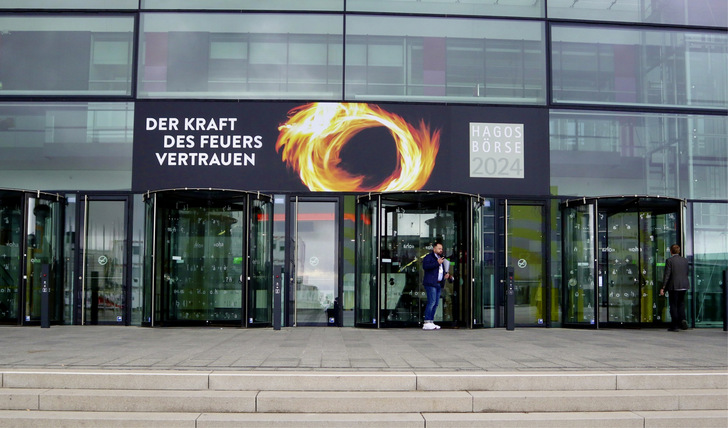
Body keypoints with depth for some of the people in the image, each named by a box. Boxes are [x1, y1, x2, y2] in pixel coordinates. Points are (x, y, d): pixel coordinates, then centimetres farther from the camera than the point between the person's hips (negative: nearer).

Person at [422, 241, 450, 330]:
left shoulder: (441, 258, 25)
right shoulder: (428, 257, -1)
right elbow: (425, 266, -18)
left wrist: (446, 274, 16)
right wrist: (437, 263, -18)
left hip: (439, 284, 9)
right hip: (430, 283, -9)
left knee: (435, 303, 6)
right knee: (431, 302, -14)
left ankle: (431, 322, 10)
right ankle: (426, 323, -14)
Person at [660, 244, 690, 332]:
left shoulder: (669, 260, -11)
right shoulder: (685, 260, 5)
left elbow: (667, 275, -13)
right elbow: (687, 273, 11)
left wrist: (663, 288, -11)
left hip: (674, 286, -5)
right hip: (684, 285, 5)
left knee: (673, 305, 3)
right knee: (681, 304, 20)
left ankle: (675, 326, 4)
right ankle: (683, 319, 2)